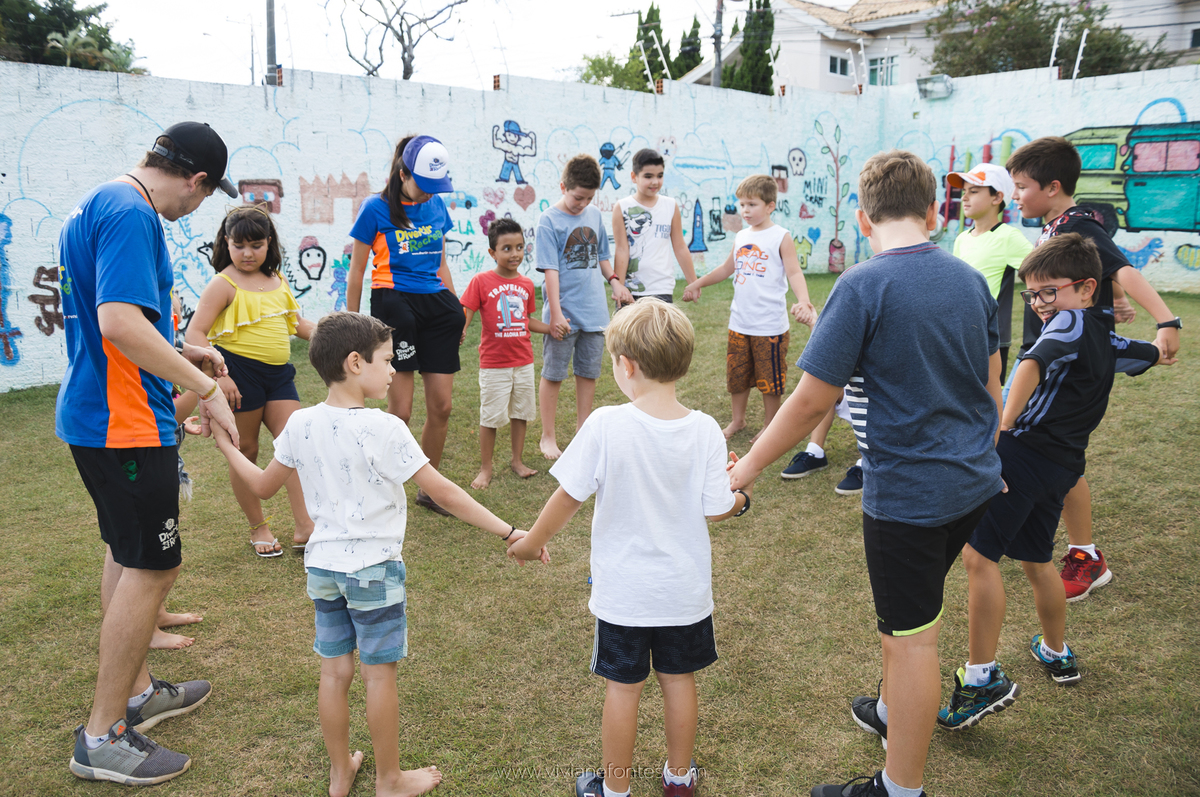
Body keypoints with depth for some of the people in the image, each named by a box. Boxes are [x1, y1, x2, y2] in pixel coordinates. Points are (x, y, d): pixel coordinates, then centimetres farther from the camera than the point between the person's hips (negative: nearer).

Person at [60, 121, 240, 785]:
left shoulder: (97, 204, 15)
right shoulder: (131, 213, -19)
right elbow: (121, 324, -29)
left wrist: (180, 352, 20)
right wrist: (205, 388, -24)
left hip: (93, 413, 11)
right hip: (125, 423, -11)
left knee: (127, 553, 20)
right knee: (152, 567, -2)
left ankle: (135, 691, 35)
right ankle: (103, 737, 8)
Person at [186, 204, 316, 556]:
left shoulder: (276, 281, 11)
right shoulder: (224, 285, -8)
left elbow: (297, 322, 23)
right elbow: (195, 333, -14)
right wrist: (217, 375, -23)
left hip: (278, 374, 5)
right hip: (239, 375, -5)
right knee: (246, 452, 7)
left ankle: (305, 527, 2)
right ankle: (258, 527, 22)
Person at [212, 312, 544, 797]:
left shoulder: (300, 424, -3)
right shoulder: (383, 429, -20)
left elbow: (263, 486, 10)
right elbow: (443, 492, -21)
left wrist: (227, 447, 28)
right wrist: (507, 532, -16)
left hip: (322, 565, 6)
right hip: (374, 569, -6)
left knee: (334, 670, 16)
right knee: (379, 673, 8)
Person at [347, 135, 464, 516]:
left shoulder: (437, 206, 11)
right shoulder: (376, 208, -3)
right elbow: (356, 270, 0)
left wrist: (456, 309, 20)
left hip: (435, 305, 5)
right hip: (394, 303, -5)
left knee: (442, 405, 5)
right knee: (400, 411, -5)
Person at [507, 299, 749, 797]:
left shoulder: (606, 425, -20)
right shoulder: (705, 430, -13)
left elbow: (569, 495, -13)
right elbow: (716, 509, -8)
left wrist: (532, 541, 3)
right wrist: (741, 498, 15)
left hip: (623, 591, -2)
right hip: (685, 588, 3)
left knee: (622, 688, 12)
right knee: (678, 681, 19)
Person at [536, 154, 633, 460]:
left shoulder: (595, 216, 8)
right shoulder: (549, 221, -9)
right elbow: (550, 270, -14)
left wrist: (614, 281, 5)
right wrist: (556, 314, -18)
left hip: (594, 311, 6)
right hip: (564, 315, -5)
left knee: (589, 373, 13)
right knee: (553, 375, 5)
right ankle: (548, 438, 15)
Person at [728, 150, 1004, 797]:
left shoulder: (863, 286, -18)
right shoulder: (969, 279, 3)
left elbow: (811, 401, -18)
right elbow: (991, 387, 14)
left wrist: (749, 465, -6)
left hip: (908, 492, -7)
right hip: (973, 481, 8)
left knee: (911, 637, 5)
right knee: (909, 616, 27)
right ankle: (894, 711, 48)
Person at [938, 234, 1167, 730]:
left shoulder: (1072, 321, -8)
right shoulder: (1107, 340, 18)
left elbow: (1034, 364, -28)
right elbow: (1152, 354, 39)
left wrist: (1000, 425, -38)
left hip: (1025, 447, -10)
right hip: (1062, 465, 10)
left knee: (978, 555, -12)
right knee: (1035, 559, 26)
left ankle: (984, 678, -10)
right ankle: (1057, 654, 45)